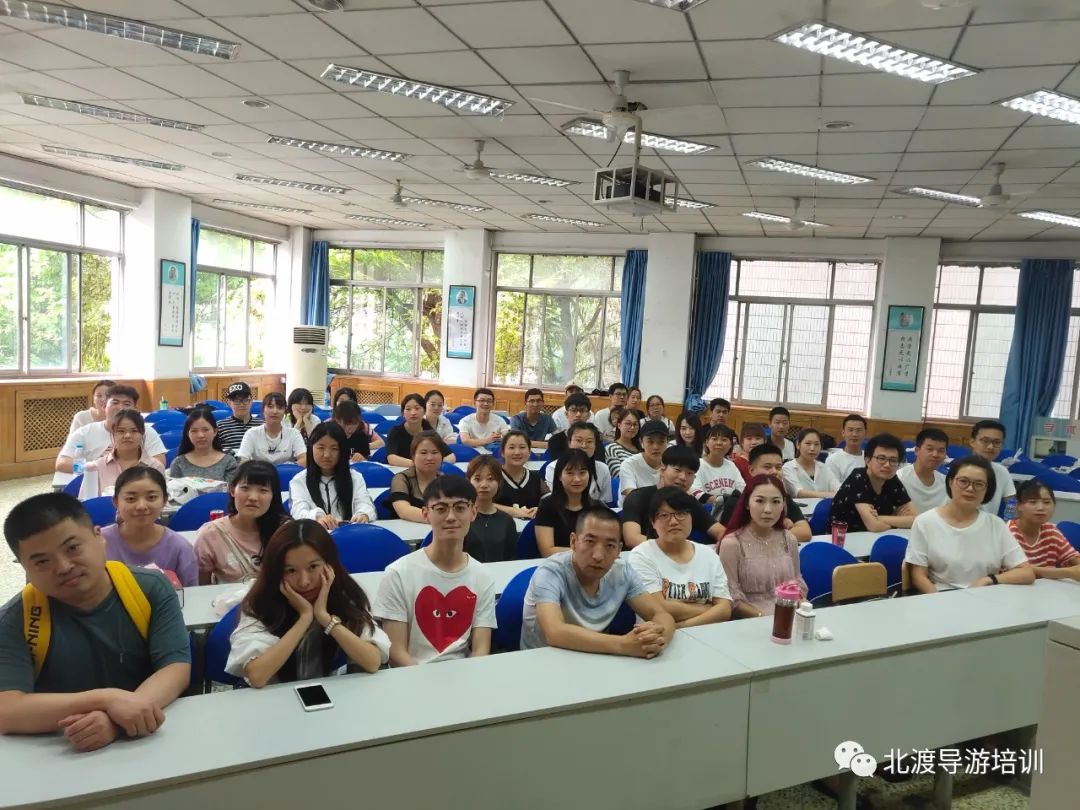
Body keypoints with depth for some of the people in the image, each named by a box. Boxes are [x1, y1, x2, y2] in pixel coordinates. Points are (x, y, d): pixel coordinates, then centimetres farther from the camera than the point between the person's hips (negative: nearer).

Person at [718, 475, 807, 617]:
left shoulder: (789, 539, 8)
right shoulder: (732, 543, -8)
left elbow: (798, 584, 16)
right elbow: (733, 599, -8)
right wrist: (763, 617, -18)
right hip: (751, 622, -4)